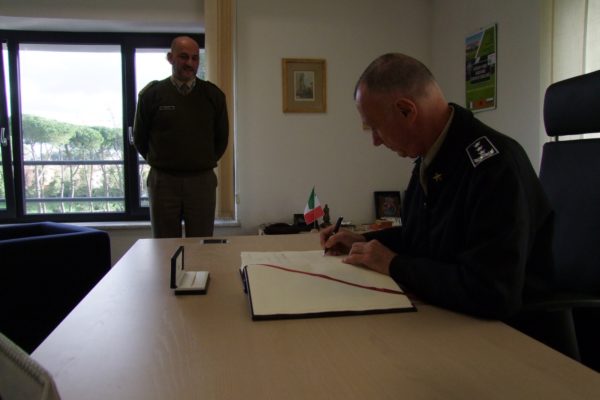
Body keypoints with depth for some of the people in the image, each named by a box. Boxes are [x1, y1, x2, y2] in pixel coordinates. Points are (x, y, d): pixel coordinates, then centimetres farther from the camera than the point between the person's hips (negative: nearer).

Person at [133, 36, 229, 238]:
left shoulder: (213, 95, 3)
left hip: (202, 181, 1)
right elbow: (139, 138, 11)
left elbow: (222, 138, 13)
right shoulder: (151, 94, 0)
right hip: (163, 181, 0)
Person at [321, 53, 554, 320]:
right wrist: (365, 241, 7)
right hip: (437, 316, 7)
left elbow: (491, 293, -31)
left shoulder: (495, 166, -25)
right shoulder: (430, 157, 4)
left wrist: (394, 265, -20)